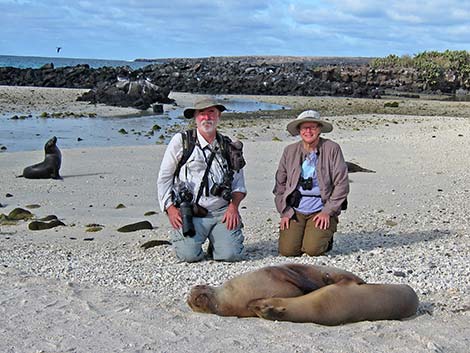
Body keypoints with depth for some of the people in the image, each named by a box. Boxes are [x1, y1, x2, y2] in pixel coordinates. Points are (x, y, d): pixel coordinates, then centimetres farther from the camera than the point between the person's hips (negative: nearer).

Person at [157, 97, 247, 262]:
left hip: (221, 211, 2)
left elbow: (239, 183, 17)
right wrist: (170, 208, -4)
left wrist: (233, 206, -1)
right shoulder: (180, 141, 5)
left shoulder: (228, 147, 14)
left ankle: (215, 242, 17)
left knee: (231, 254, -18)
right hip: (190, 212, -2)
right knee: (189, 255, -21)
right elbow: (164, 178, 6)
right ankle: (181, 233, 14)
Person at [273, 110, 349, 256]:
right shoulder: (290, 151, 5)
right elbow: (280, 184, 10)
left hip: (322, 210, -2)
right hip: (295, 210, 3)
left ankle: (326, 237, 14)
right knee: (287, 250, -13)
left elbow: (342, 184, -4)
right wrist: (285, 212, 1)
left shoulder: (332, 149, -3)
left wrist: (327, 212, -9)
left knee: (313, 249, -20)